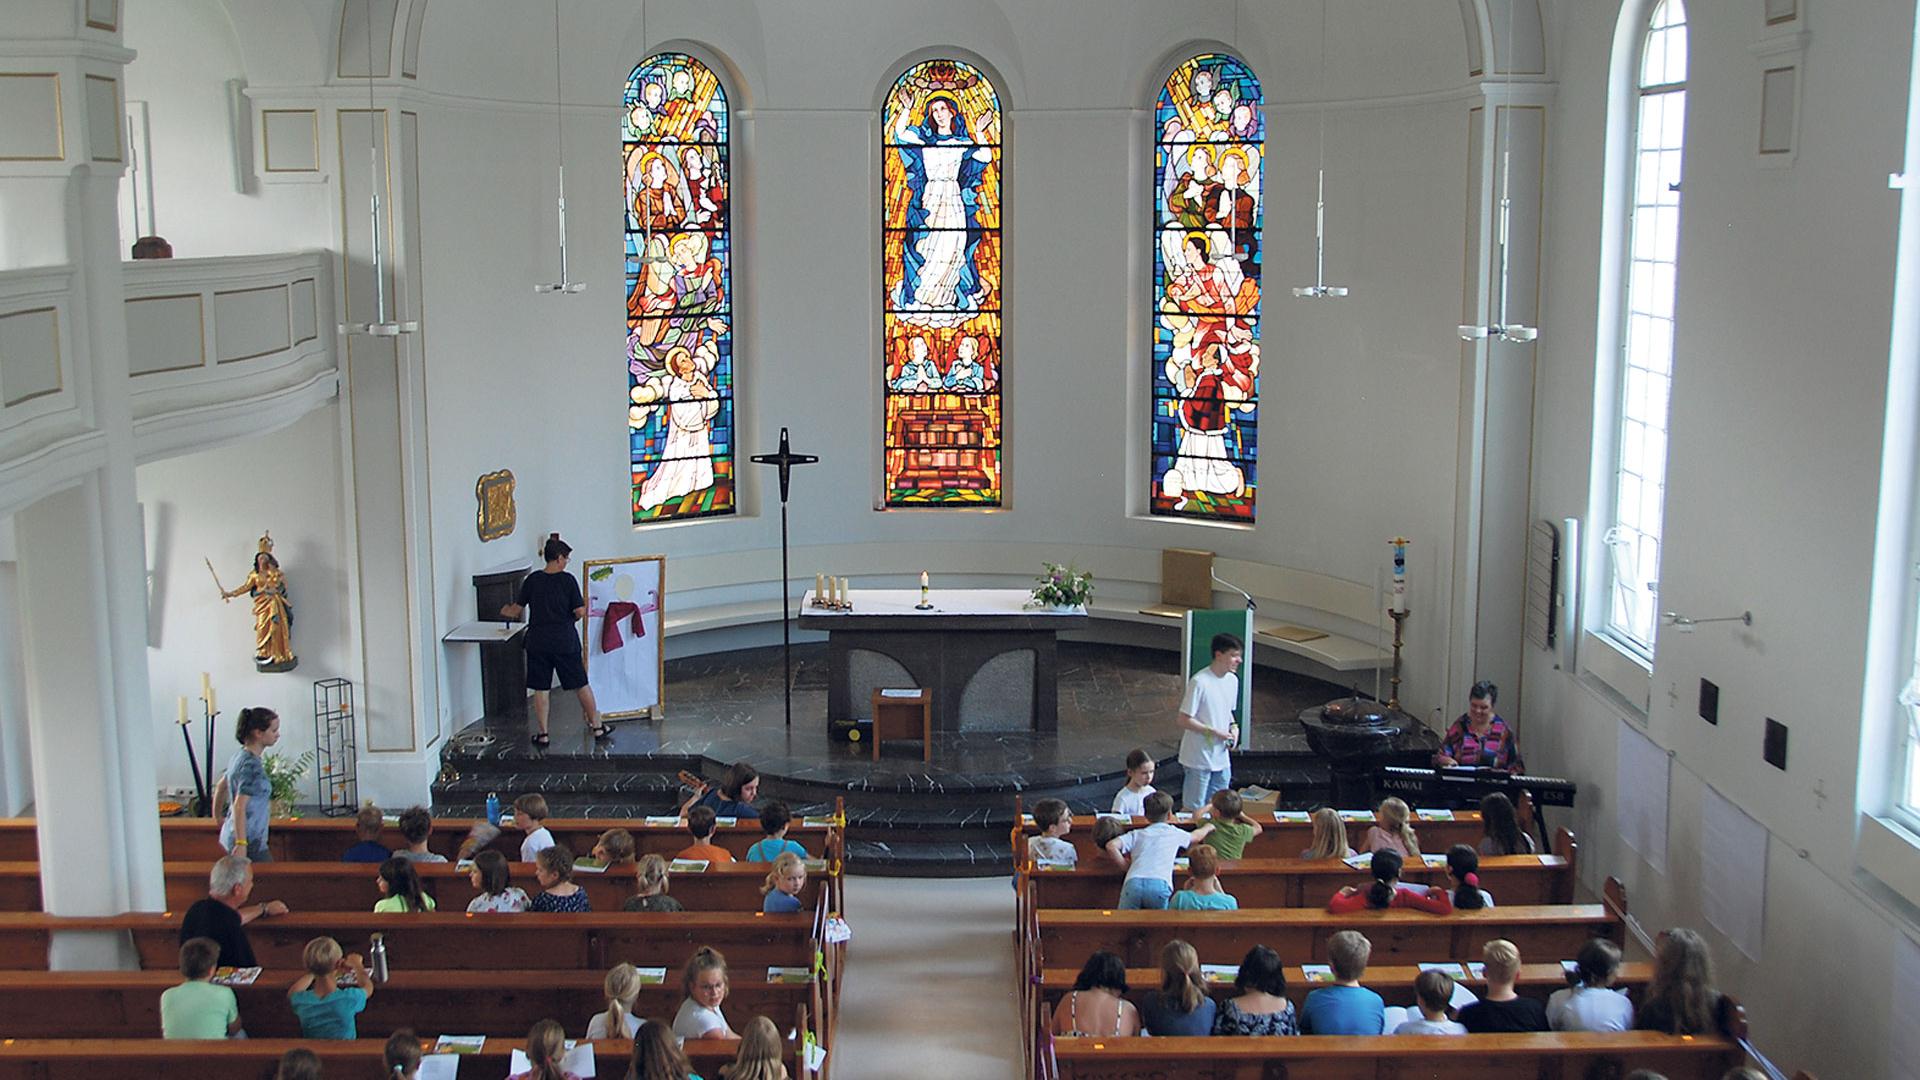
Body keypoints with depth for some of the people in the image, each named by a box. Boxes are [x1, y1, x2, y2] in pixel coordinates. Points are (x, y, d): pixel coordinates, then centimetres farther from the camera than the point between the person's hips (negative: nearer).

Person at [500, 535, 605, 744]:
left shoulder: (532, 580, -2)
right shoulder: (567, 580, -9)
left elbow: (516, 610, 4)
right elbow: (580, 612, -12)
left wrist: (505, 611, 25)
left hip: (538, 642, 2)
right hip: (565, 641, -1)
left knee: (540, 689, 8)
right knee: (581, 685, 11)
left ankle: (543, 734, 10)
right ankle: (596, 727, 17)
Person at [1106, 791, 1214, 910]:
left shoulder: (1137, 834, 22)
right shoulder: (1174, 833, 23)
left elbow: (1111, 846, 7)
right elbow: (1196, 836, 44)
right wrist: (1207, 828, 65)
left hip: (1133, 883, 1)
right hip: (1160, 885, 0)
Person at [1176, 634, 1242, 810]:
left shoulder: (1232, 680, 4)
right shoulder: (1199, 682, -20)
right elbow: (1184, 720, -18)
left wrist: (1233, 727, -2)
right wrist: (1215, 732, -20)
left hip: (1221, 757, 7)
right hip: (1199, 758, -7)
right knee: (1194, 810, 3)